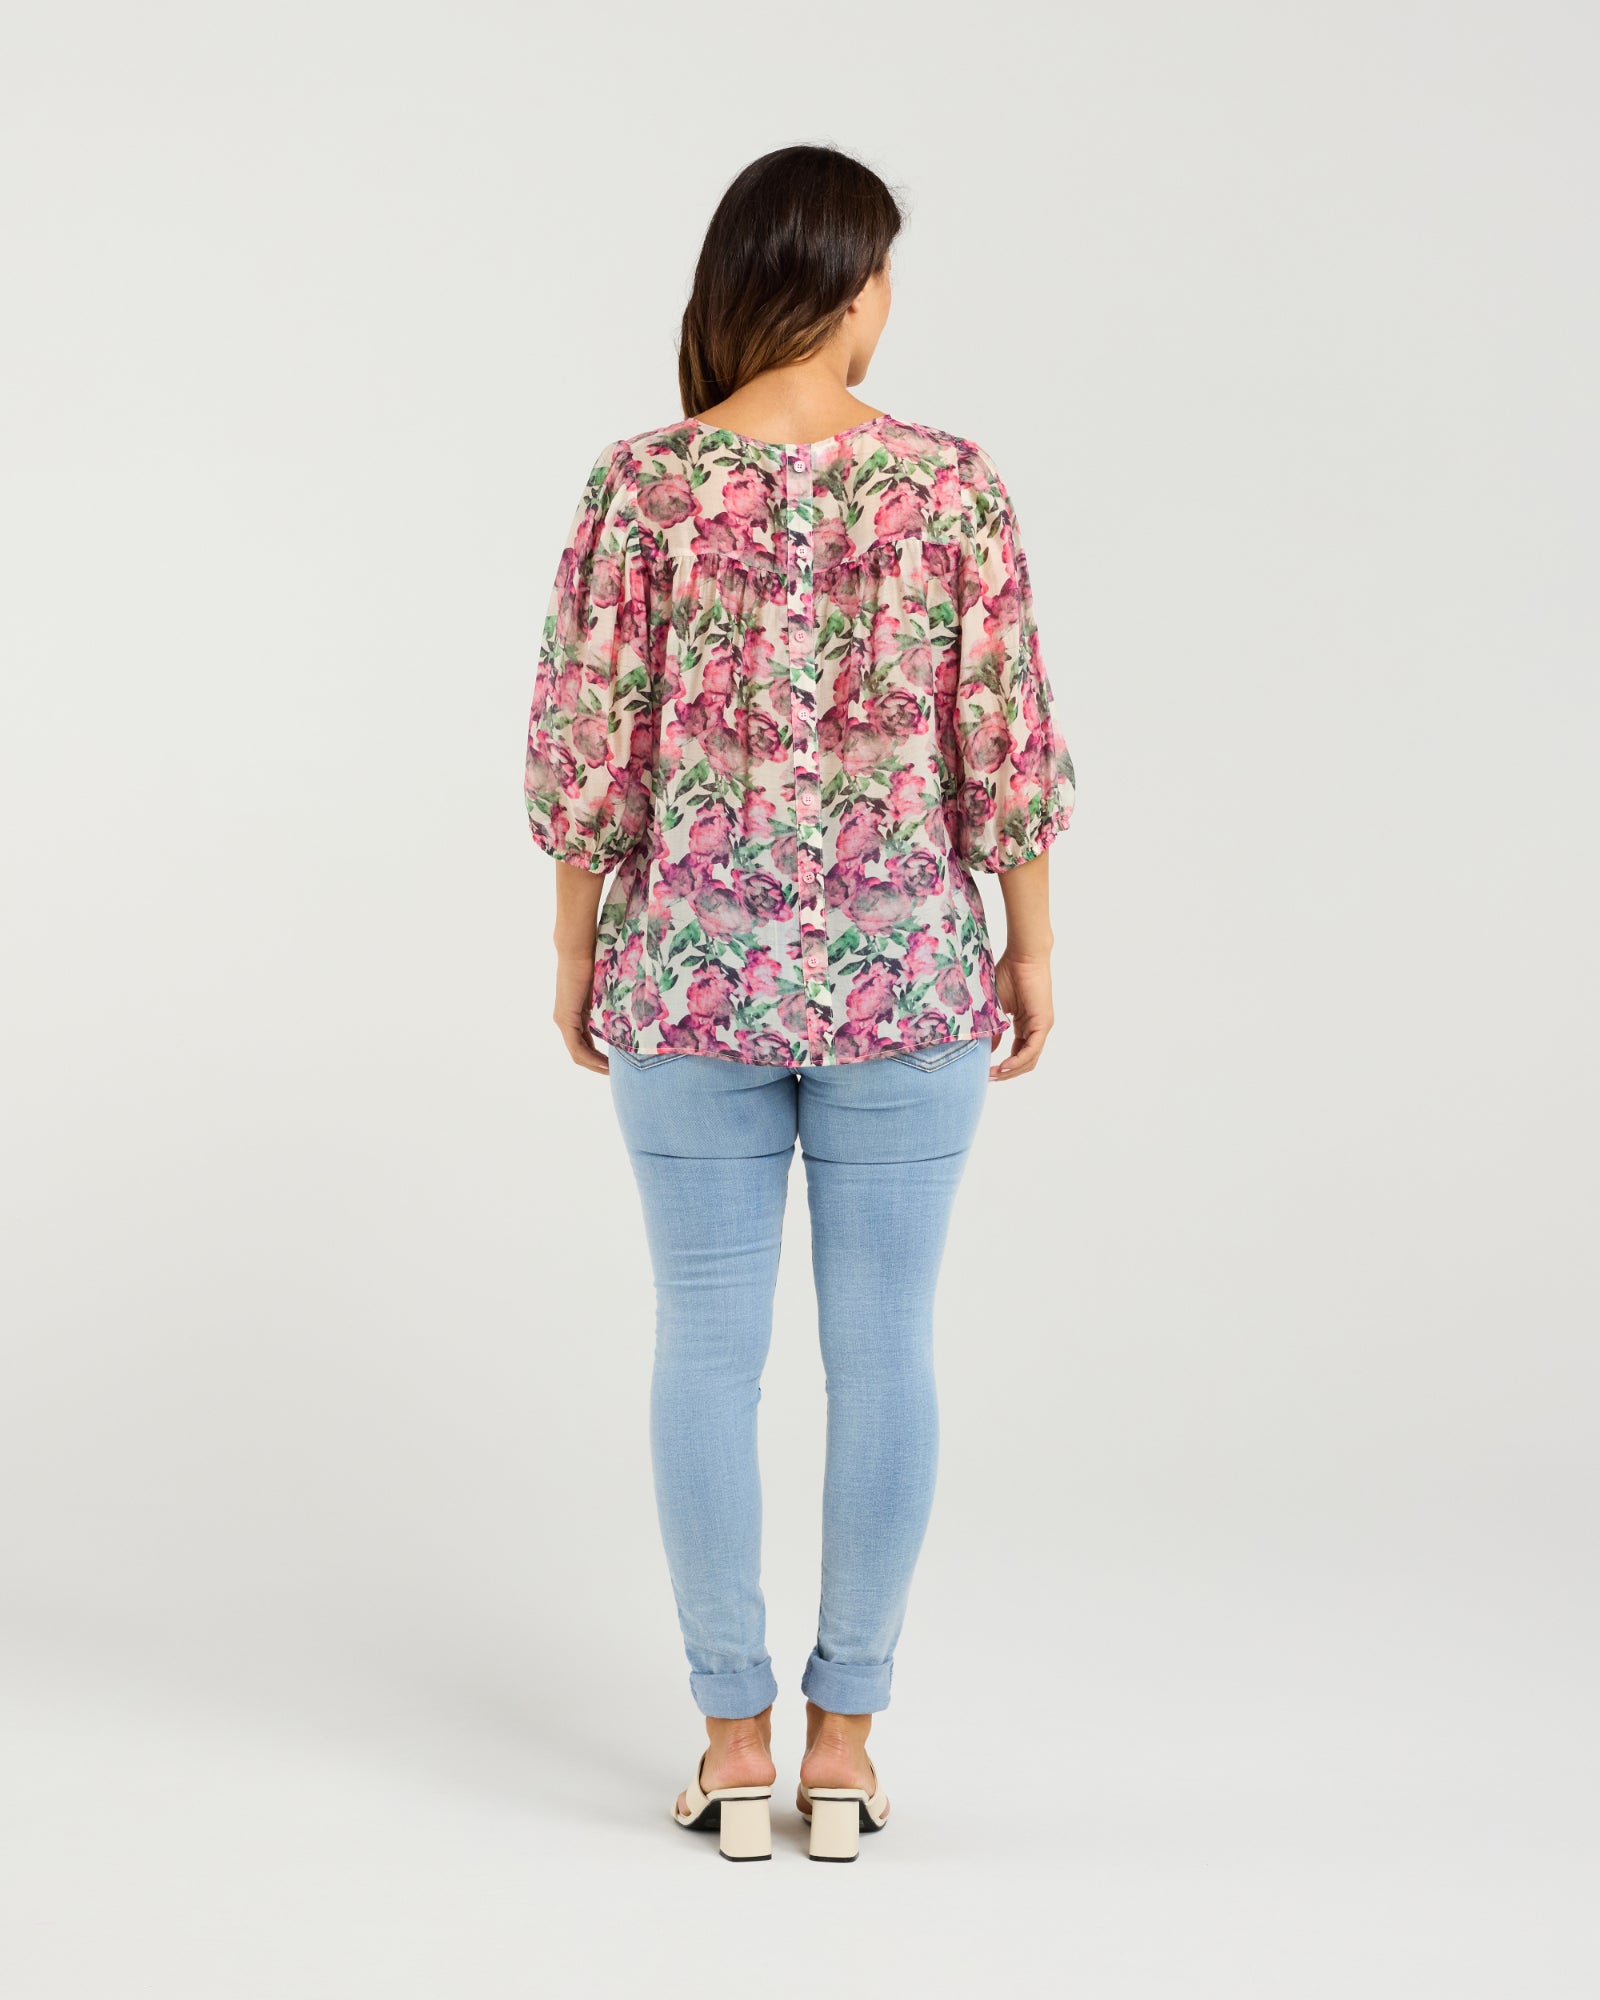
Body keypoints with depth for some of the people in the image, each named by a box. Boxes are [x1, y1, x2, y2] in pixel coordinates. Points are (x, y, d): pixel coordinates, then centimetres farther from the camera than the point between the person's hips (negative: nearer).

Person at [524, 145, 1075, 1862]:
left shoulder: (640, 485, -7)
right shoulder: (954, 488, -6)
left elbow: (587, 753, -5)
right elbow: (1008, 755, -5)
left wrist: (576, 950, 8)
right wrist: (1029, 950, 8)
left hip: (690, 977, 0)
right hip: (902, 979, 0)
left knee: (707, 1351, 10)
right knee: (882, 1353, 9)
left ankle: (734, 1742, 17)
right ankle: (843, 1738, 18)